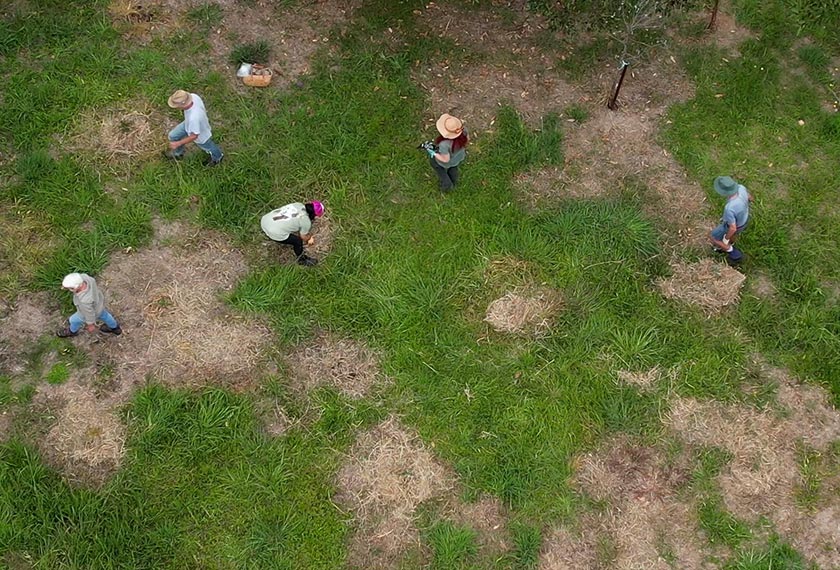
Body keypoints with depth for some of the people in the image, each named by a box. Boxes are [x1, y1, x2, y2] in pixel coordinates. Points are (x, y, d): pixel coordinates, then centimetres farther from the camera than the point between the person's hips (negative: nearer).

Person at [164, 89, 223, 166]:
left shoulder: (193, 118, -50)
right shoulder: (193, 96, -31)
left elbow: (194, 136, -34)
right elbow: (201, 104, -7)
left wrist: (178, 144, -28)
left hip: (201, 135, -6)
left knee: (207, 146, 26)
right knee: (173, 135, 18)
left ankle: (217, 157, 60)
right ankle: (178, 154, 49)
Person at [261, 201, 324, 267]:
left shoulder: (298, 205, 9)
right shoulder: (306, 222, -10)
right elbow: (303, 237, 7)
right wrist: (310, 238, 30)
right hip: (275, 233, -7)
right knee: (298, 241, 9)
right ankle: (301, 260, 32)